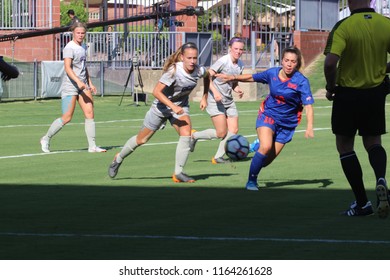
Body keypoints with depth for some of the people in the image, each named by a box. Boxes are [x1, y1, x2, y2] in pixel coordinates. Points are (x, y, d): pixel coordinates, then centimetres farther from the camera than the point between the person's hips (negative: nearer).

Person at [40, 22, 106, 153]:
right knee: (66, 118, -6)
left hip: (83, 85, 8)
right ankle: (46, 139, 13)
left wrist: (90, 83, 24)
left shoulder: (82, 48, 15)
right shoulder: (70, 48, -11)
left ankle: (92, 146, -3)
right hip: (70, 85, -8)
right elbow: (67, 68, -22)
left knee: (89, 114, -4)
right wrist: (78, 81, -32)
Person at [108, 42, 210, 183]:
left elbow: (207, 76, 11)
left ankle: (178, 173, -16)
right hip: (161, 106, -4)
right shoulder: (174, 71, -32)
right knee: (141, 139, 11)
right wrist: (173, 106, -40)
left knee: (186, 134, -23)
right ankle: (118, 159, 37)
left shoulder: (199, 71, -16)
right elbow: (156, 91, -34)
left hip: (181, 107, 4)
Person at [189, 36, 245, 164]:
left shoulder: (240, 65, 7)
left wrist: (238, 89, -3)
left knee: (233, 130, -4)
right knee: (221, 133, -10)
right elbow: (207, 76, -15)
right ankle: (195, 135, 14)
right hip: (216, 101, -7)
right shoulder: (223, 61, -15)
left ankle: (218, 157, 7)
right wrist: (215, 92, -25)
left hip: (229, 101, 7)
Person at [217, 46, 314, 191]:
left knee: (268, 159, 1)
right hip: (268, 115, 0)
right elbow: (252, 77, 10)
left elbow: (308, 105, -25)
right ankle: (251, 180, -8)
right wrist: (233, 77, -1)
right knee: (266, 147, -25)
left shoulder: (301, 81, -19)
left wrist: (309, 127, -38)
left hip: (287, 123, 0)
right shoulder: (272, 73, -9)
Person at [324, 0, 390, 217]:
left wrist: (331, 87, -7)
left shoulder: (343, 27, -15)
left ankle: (362, 202, 8)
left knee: (345, 146, 13)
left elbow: (330, 63, -24)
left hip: (348, 94, -3)